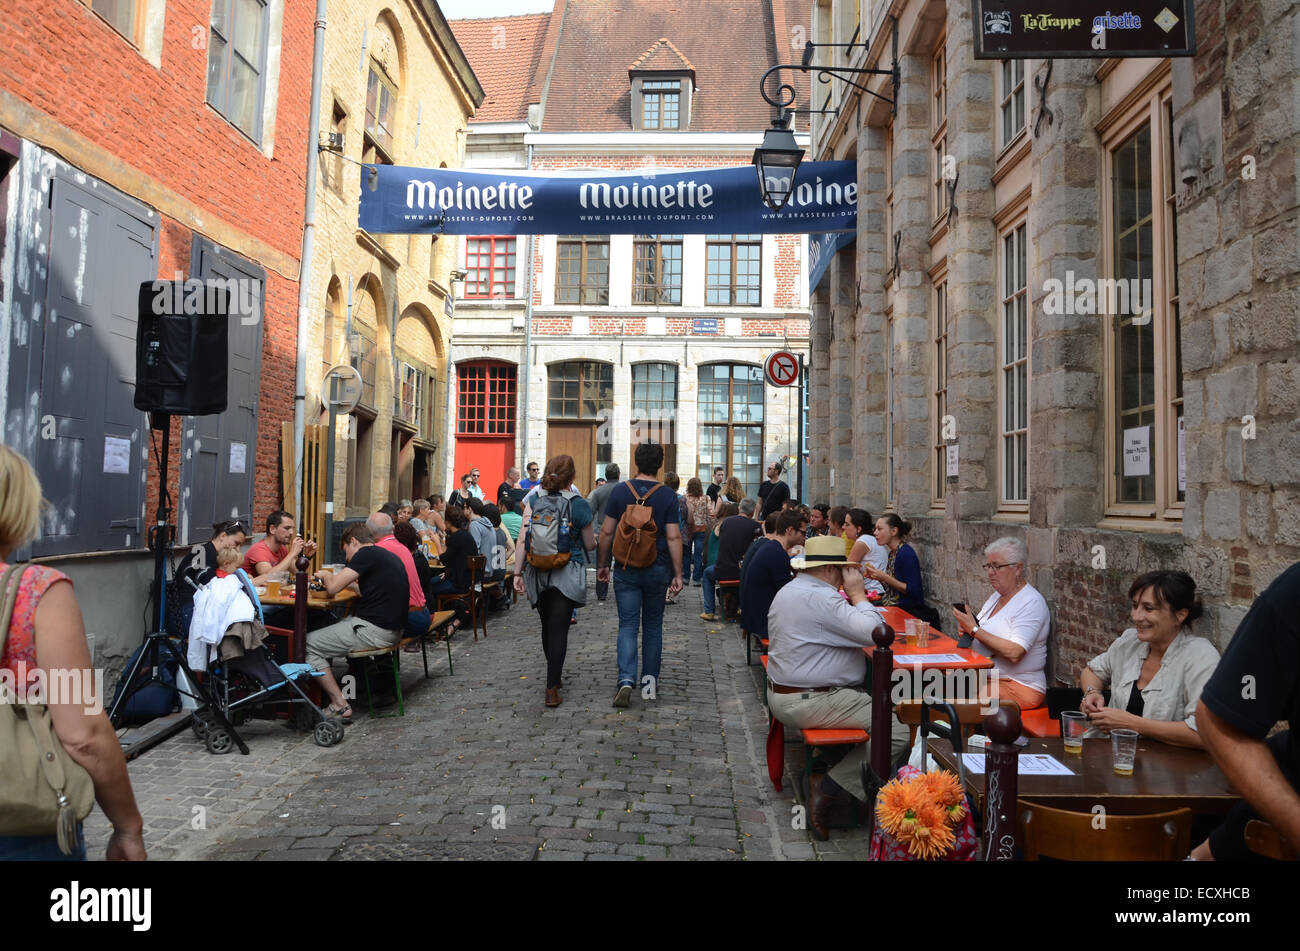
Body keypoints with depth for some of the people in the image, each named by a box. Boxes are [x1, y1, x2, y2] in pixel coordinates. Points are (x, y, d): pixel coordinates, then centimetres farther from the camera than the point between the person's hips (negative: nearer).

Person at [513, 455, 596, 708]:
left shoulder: (534, 501, -1)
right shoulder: (579, 505, -7)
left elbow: (522, 540, -5)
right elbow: (589, 545, 1)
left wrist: (518, 572, 0)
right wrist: (595, 539, 23)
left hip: (539, 573, 3)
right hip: (567, 574, -3)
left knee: (548, 625, 18)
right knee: (559, 628, -1)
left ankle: (555, 675, 36)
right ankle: (552, 689, -6)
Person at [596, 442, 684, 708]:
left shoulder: (620, 491, -4)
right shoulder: (668, 496, -6)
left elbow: (606, 532, -2)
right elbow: (673, 537, -9)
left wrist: (601, 564, 10)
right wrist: (678, 574, -4)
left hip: (626, 569, 0)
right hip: (657, 569, 0)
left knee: (628, 625, 3)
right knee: (653, 625, 15)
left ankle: (626, 680, -13)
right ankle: (650, 680, 21)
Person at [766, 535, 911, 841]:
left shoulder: (788, 591, 14)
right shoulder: (820, 598, -20)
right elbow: (875, 632, -24)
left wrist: (853, 597, 13)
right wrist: (858, 594, -10)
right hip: (810, 703, -11)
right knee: (897, 733, -12)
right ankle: (827, 790, -7)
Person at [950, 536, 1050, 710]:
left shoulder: (1032, 603, -12)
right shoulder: (997, 596, 16)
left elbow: (1014, 653, -23)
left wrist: (974, 629, -18)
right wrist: (967, 628, -4)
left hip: (1019, 687, -8)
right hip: (983, 678, 8)